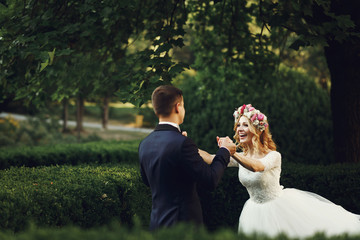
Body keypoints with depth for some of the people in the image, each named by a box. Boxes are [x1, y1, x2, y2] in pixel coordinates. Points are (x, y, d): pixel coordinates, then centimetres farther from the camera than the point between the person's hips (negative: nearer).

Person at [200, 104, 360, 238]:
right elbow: (211, 160, -10)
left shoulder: (273, 156, -18)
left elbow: (256, 166, -40)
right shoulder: (241, 158, -1)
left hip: (281, 207, -5)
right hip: (258, 212, 5)